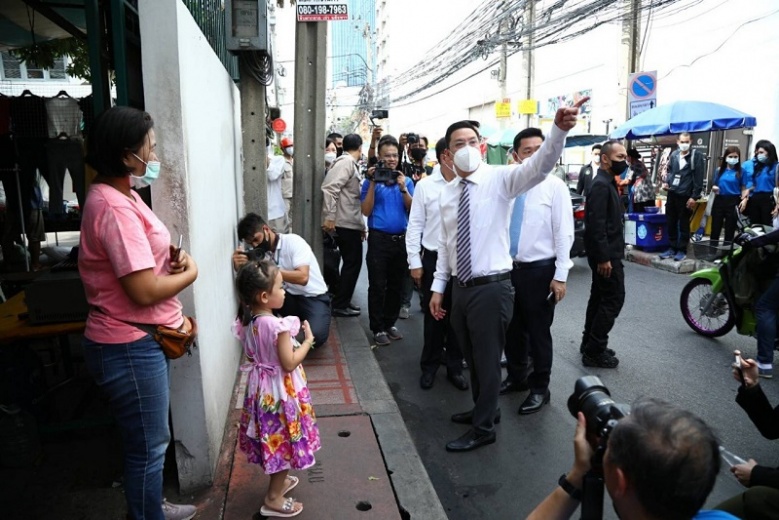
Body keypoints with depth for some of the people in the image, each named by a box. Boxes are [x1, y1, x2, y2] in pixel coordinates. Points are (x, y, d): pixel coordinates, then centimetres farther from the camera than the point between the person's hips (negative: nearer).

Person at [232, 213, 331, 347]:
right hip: (289, 297, 5)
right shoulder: (260, 251, 1)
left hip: (314, 298, -5)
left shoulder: (293, 241, -16)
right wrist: (239, 266, -30)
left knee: (316, 336, -31)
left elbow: (302, 277, -29)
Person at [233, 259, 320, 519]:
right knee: (285, 441, 9)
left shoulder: (247, 321, -3)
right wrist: (308, 340, -12)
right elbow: (289, 364, -23)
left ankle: (279, 481, 43)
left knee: (274, 440, 24)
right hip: (280, 391, -8)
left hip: (261, 388, 8)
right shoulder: (277, 325, -28)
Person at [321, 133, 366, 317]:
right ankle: (340, 305, 6)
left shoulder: (351, 164, 18)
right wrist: (329, 217, -27)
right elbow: (330, 188, -24)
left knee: (352, 263, 16)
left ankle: (343, 301, 25)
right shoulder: (345, 162, -11)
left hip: (350, 223, 10)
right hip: (345, 224, -10)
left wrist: (361, 224, 21)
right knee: (352, 263, -3)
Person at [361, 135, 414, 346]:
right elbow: (366, 211, -7)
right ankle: (378, 328, 8)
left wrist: (403, 188, -13)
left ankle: (390, 323, 23)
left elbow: (413, 210, 0)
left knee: (396, 285, 10)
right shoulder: (372, 181, 1)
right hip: (379, 238, -3)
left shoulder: (406, 180, 8)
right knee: (377, 286, 0)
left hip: (401, 239, 3)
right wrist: (373, 184, -13)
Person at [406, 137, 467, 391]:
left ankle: (455, 366, 29)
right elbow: (415, 226, -1)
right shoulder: (425, 185, -2)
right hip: (434, 259, -1)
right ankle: (429, 366, 28)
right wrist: (415, 262, -3)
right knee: (433, 315, 11)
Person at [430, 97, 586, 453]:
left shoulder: (499, 179, -8)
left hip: (491, 288, -6)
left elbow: (539, 165, -27)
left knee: (487, 358, 6)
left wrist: (559, 129, -45)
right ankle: (484, 409, 43)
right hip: (460, 287, 6)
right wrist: (438, 287, 12)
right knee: (471, 356, 21)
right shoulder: (447, 193, 7)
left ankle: (483, 429, 24)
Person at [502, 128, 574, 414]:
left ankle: (540, 387, 25)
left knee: (538, 331, 7)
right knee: (512, 328, 17)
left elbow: (564, 233, -9)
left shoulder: (555, 186, -8)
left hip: (540, 270, -4)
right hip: (509, 268, 4)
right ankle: (516, 377, 38)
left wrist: (560, 276, -13)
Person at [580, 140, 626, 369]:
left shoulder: (607, 183, 15)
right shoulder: (601, 185, -18)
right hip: (606, 254, -10)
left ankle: (589, 345, 24)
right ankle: (594, 352, 2)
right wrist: (604, 257, -24)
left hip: (606, 253, 10)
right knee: (613, 299, -5)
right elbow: (596, 224, -24)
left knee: (599, 297, 14)